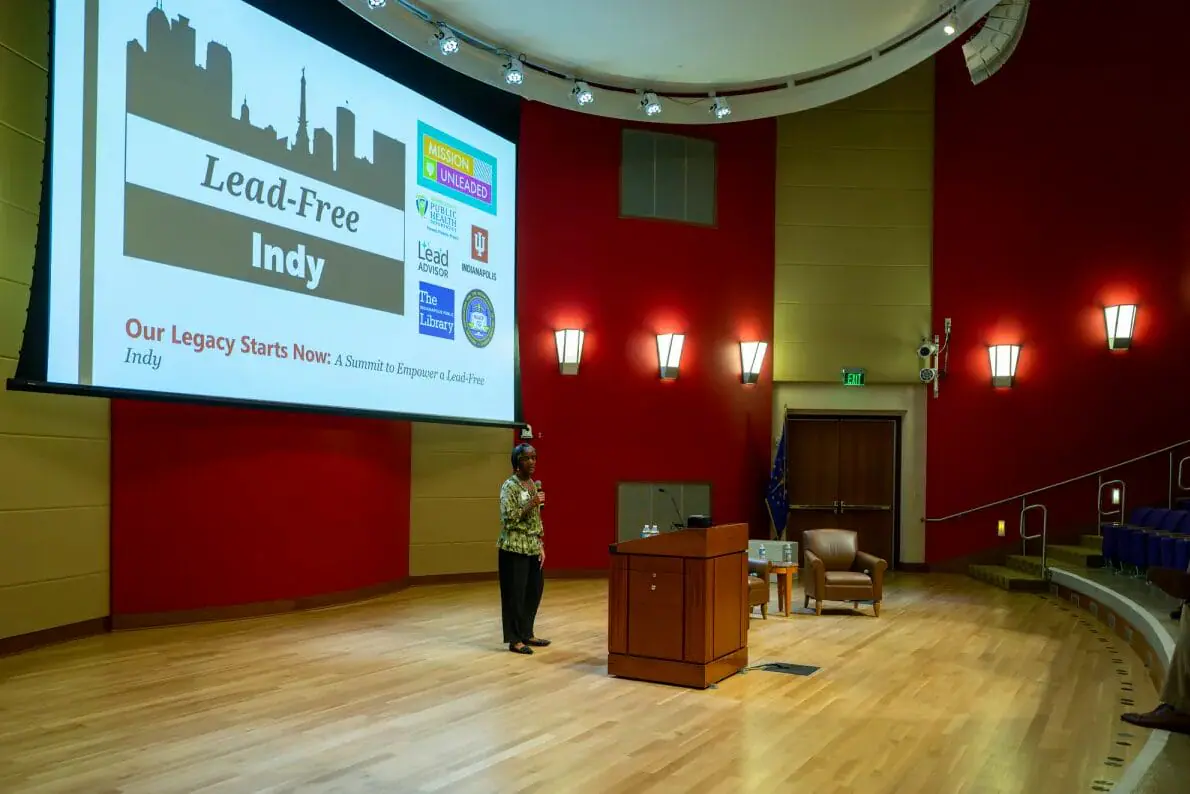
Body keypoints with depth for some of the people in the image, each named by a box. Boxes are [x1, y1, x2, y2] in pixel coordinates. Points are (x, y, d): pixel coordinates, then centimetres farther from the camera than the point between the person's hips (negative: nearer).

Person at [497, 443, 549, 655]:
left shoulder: (533, 484, 11)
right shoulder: (509, 486, -12)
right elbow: (508, 519, -18)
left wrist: (541, 546, 11)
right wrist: (531, 504, -23)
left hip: (532, 547, 8)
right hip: (515, 548, -8)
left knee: (534, 590, 12)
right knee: (516, 593, -2)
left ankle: (527, 634, 24)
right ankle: (514, 640, 6)